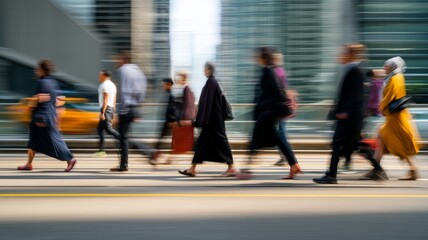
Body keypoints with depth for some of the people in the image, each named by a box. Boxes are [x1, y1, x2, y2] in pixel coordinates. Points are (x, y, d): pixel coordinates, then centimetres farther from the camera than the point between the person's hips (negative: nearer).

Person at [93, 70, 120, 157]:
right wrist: (113, 113, 21)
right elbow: (114, 100, 20)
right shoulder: (112, 85, 18)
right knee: (100, 128, 11)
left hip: (106, 108, -10)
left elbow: (106, 99, -20)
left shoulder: (105, 85, -13)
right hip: (111, 108, 10)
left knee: (108, 128, -11)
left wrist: (102, 112, -22)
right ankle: (101, 150, 10)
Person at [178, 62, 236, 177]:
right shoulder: (214, 82, 12)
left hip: (212, 119, -10)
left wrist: (203, 119, -19)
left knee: (220, 141, -5)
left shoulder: (210, 83, -15)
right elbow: (222, 100, 17)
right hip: (215, 119, 10)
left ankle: (231, 168, 0)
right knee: (201, 142, 10)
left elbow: (207, 101, -20)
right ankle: (193, 168, 12)